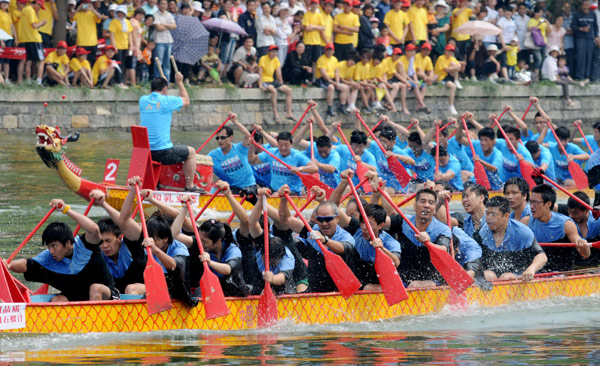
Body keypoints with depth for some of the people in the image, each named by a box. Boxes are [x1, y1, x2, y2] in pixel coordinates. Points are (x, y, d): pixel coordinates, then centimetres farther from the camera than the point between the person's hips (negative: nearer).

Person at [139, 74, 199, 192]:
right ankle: (189, 186, 17)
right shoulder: (167, 101, -9)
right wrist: (180, 83, 21)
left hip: (144, 152, 6)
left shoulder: (143, 101, 4)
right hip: (163, 152, -6)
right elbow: (186, 101, 10)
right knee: (190, 152, 16)